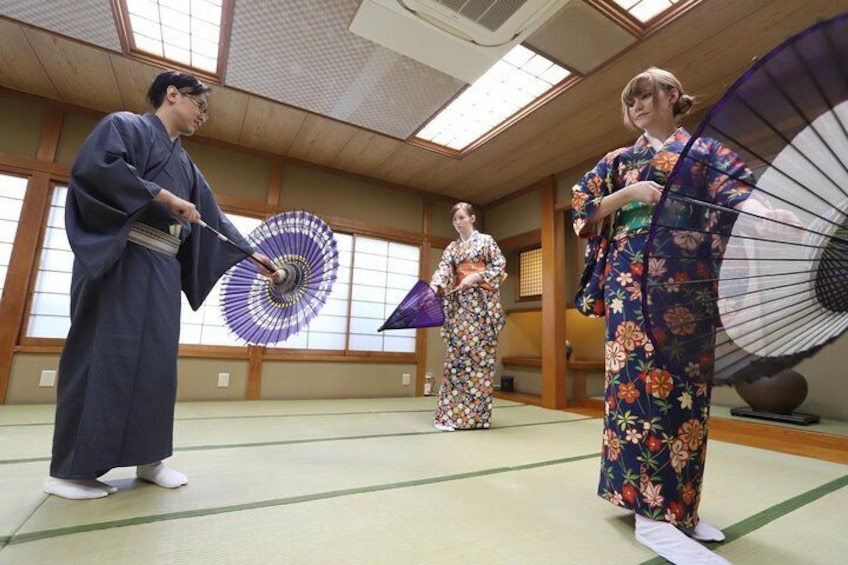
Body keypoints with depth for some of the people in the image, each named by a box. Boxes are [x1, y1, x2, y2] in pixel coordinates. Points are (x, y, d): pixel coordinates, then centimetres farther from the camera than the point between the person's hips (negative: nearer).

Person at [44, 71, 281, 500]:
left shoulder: (185, 163, 23)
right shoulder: (125, 125, 5)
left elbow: (212, 217, 19)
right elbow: (94, 165, -15)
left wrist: (251, 254, 14)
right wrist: (164, 196, -14)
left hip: (163, 270, 7)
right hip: (119, 260, -7)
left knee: (157, 359, 3)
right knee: (104, 355, -8)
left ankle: (149, 458, 10)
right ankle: (68, 469, 3)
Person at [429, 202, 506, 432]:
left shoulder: (486, 240, 7)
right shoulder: (451, 248, 16)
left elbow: (500, 266, -1)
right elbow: (443, 270, 2)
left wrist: (475, 277, -14)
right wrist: (434, 288, -18)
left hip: (483, 302, -3)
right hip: (460, 303, 4)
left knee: (479, 353, -6)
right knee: (457, 353, -2)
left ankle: (476, 413, 1)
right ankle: (451, 413, 0)